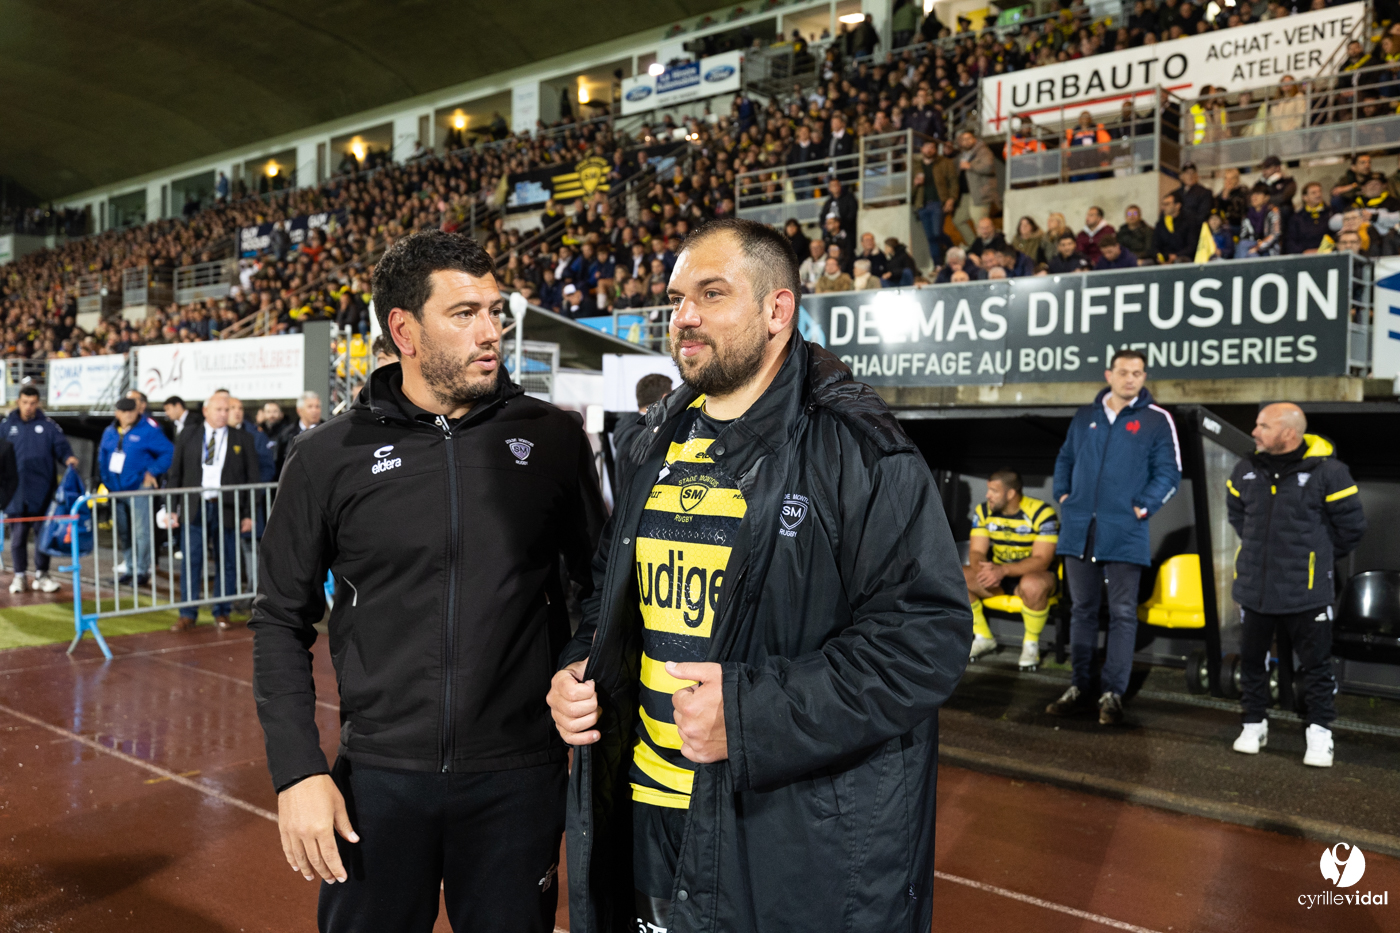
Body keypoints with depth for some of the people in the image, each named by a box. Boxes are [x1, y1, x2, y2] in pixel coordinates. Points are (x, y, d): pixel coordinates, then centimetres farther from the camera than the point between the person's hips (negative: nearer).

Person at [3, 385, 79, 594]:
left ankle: (41, 575, 16)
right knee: (18, 535, 5)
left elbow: (61, 447, 3)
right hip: (17, 491, 1)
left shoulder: (48, 425, 4)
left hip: (42, 491, -1)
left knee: (43, 533, 5)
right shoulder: (7, 425, 6)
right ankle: (19, 575, 17)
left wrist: (68, 458, -18)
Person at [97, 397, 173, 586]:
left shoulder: (148, 430, -7)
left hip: (139, 489, -6)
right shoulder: (110, 432, 10)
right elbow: (102, 455, 23)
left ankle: (143, 570, 1)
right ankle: (131, 568, 24)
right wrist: (105, 479, 14)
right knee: (123, 533, 13)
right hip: (116, 490, 6)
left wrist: (152, 472, -13)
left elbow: (169, 452, -9)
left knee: (141, 532, -7)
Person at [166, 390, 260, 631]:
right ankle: (188, 615, 9)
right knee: (190, 563, 1)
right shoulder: (187, 437, 9)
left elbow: (252, 478, 5)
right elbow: (175, 475, 9)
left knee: (226, 563, 5)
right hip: (193, 509, 0)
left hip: (227, 510, 0)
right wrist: (172, 509, 2)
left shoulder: (242, 439, 6)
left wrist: (249, 514, 0)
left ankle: (221, 613, 16)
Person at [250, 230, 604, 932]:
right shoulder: (329, 459, -3)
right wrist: (297, 771, -4)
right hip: (378, 778, 0)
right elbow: (281, 621, 3)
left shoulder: (552, 439, -3)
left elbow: (601, 586, 6)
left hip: (519, 778, 0)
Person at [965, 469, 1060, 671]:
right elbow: (976, 552, -5)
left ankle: (1031, 644, -12)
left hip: (1032, 574, -5)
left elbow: (1041, 561, -23)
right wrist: (984, 571, -29)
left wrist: (1003, 570, -37)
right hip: (997, 577, 5)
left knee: (1032, 585, -42)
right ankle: (983, 638, -1)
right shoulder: (983, 511, -2)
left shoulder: (1042, 513, -18)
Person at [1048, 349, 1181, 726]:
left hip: (1124, 533, -3)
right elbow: (1065, 459, 21)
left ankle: (1112, 692, 9)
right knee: (1082, 610, 11)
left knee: (1122, 614, 1)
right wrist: (1063, 494, 7)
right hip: (1079, 529, 4)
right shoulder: (1085, 417, 12)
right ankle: (1080, 687, 20)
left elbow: (1169, 472, -1)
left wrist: (1144, 506, -11)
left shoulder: (1157, 420, 0)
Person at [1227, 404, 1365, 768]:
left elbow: (1351, 525, 0)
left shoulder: (1328, 472, -12)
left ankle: (1320, 731, 21)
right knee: (1252, 659, 13)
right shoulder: (1246, 471, 1)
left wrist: (1318, 557, 9)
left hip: (1306, 591, -4)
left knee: (1316, 663, 7)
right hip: (1254, 588, 4)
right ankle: (1254, 724, 27)